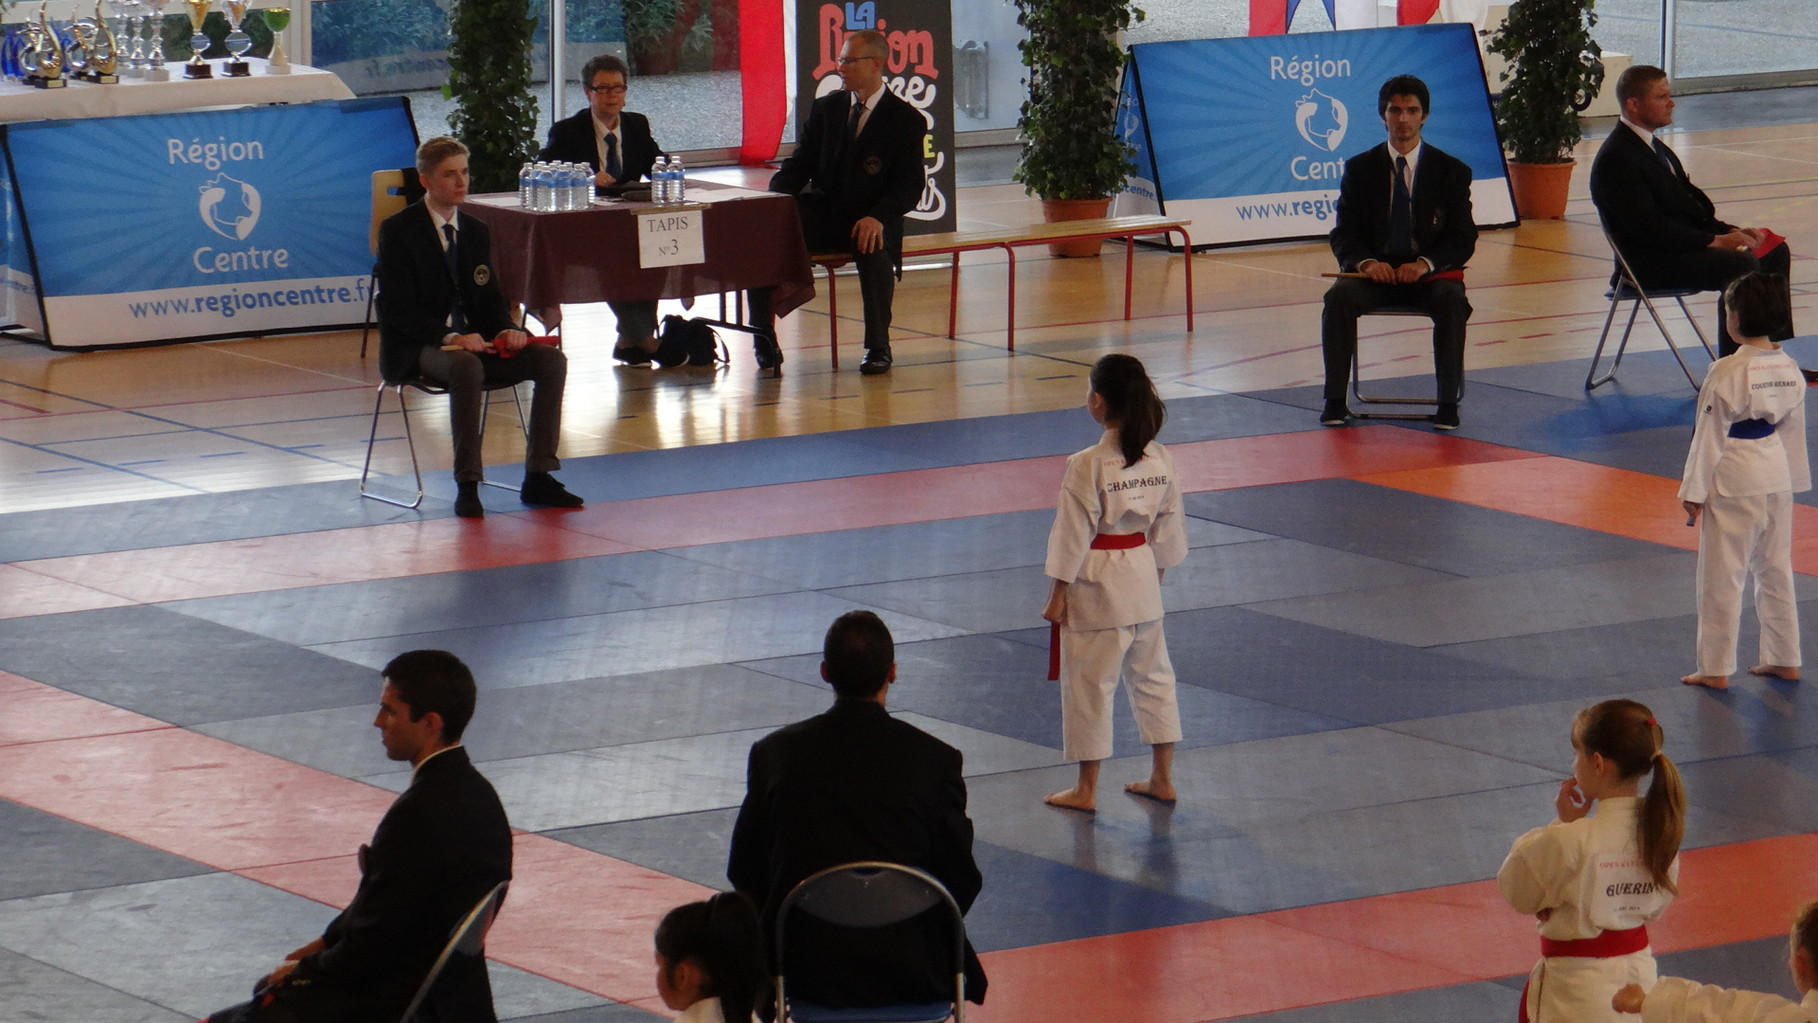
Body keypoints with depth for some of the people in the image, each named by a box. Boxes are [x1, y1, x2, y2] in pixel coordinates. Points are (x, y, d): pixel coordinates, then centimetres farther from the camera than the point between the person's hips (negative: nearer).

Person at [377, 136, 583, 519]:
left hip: (472, 341, 7)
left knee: (551, 359, -14)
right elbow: (398, 308, -14)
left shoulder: (475, 232, 15)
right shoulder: (398, 231, -6)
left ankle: (538, 477, -13)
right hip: (417, 350, -7)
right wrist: (450, 337, -28)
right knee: (466, 366, -39)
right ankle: (467, 485, -36)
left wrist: (506, 330, -7)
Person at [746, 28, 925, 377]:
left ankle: (877, 347, -17)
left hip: (869, 221, -4)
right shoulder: (827, 108, 13)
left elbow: (909, 186, -7)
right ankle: (765, 344, -18)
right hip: (821, 214, 4)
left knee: (875, 254, -38)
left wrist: (877, 218, -27)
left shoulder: (907, 120, -1)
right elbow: (800, 164, 12)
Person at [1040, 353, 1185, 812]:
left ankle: (1086, 789, 13)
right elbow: (1168, 528, 7)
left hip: (1097, 584, -6)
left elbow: (1072, 535, -16)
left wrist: (1057, 596, -8)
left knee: (1089, 683, 5)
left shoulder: (1087, 467, -21)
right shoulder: (1161, 460, -2)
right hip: (1143, 578, 6)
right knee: (1152, 674, 18)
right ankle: (1162, 777, 25)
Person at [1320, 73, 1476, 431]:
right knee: (1339, 296, -30)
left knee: (1451, 300, -34)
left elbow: (1463, 238, -1)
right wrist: (1365, 262, -21)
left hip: (1432, 272, -1)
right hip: (1374, 271, 1)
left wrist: (1425, 264, -21)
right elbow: (1344, 235, 3)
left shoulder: (1452, 171, 4)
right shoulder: (1359, 169, 7)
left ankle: (1448, 402, -27)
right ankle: (1335, 400, -25)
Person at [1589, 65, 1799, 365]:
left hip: (1682, 245, 11)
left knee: (1774, 251, 7)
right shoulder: (1616, 158, -17)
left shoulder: (1655, 148, 16)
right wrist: (1714, 240, -22)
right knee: (1741, 265, -26)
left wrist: (1730, 231, 1)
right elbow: (1648, 226, -23)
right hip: (1651, 263, -11)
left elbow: (1690, 204, 18)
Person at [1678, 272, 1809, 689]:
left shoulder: (1727, 373, -20)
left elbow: (1710, 435, -15)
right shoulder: (1789, 369, 2)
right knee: (1775, 569, 18)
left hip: (1733, 480, -7)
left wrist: (1694, 490, -8)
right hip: (1777, 474, 7)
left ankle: (1715, 668, 10)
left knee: (1722, 575, 3)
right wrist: (1793, 479, 22)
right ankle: (1783, 659, 25)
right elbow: (1794, 429, 11)